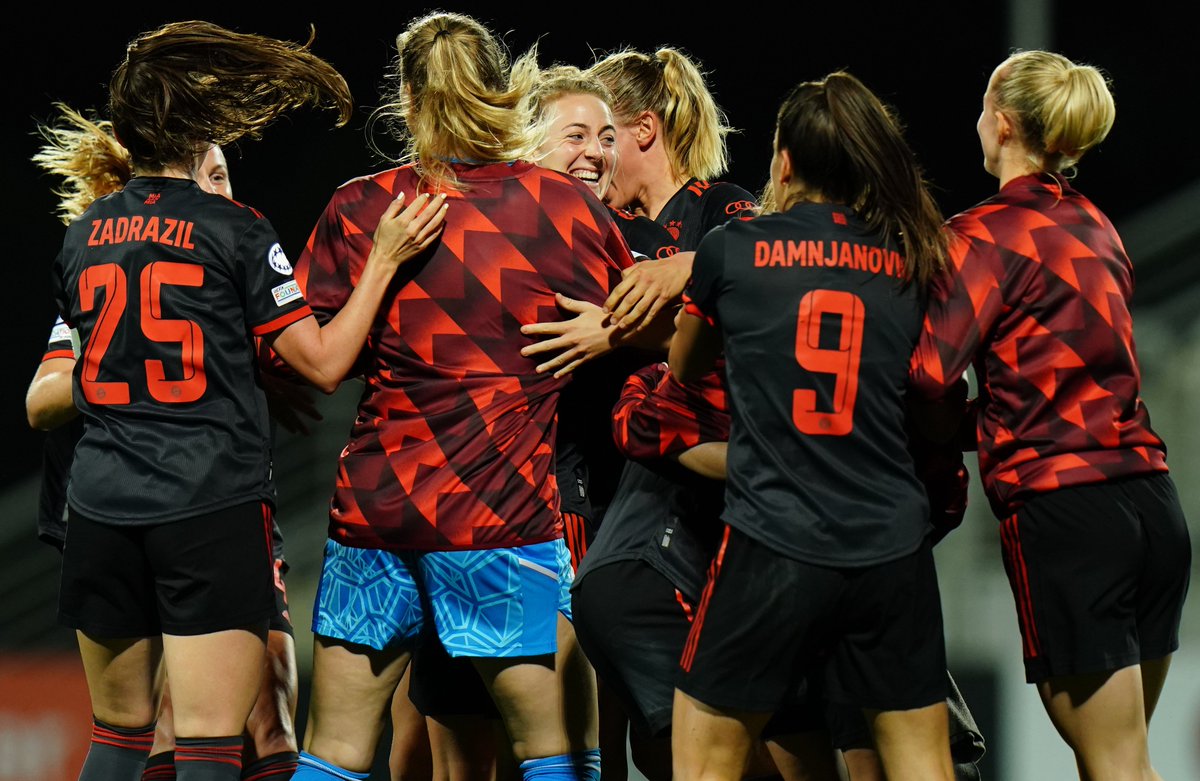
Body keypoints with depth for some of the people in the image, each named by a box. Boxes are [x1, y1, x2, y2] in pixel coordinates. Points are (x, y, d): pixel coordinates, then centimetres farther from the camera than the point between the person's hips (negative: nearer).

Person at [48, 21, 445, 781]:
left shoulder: (82, 237, 10)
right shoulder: (234, 231, -6)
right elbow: (324, 361, -8)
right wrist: (385, 259, -3)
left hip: (102, 509, 5)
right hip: (212, 507, -5)